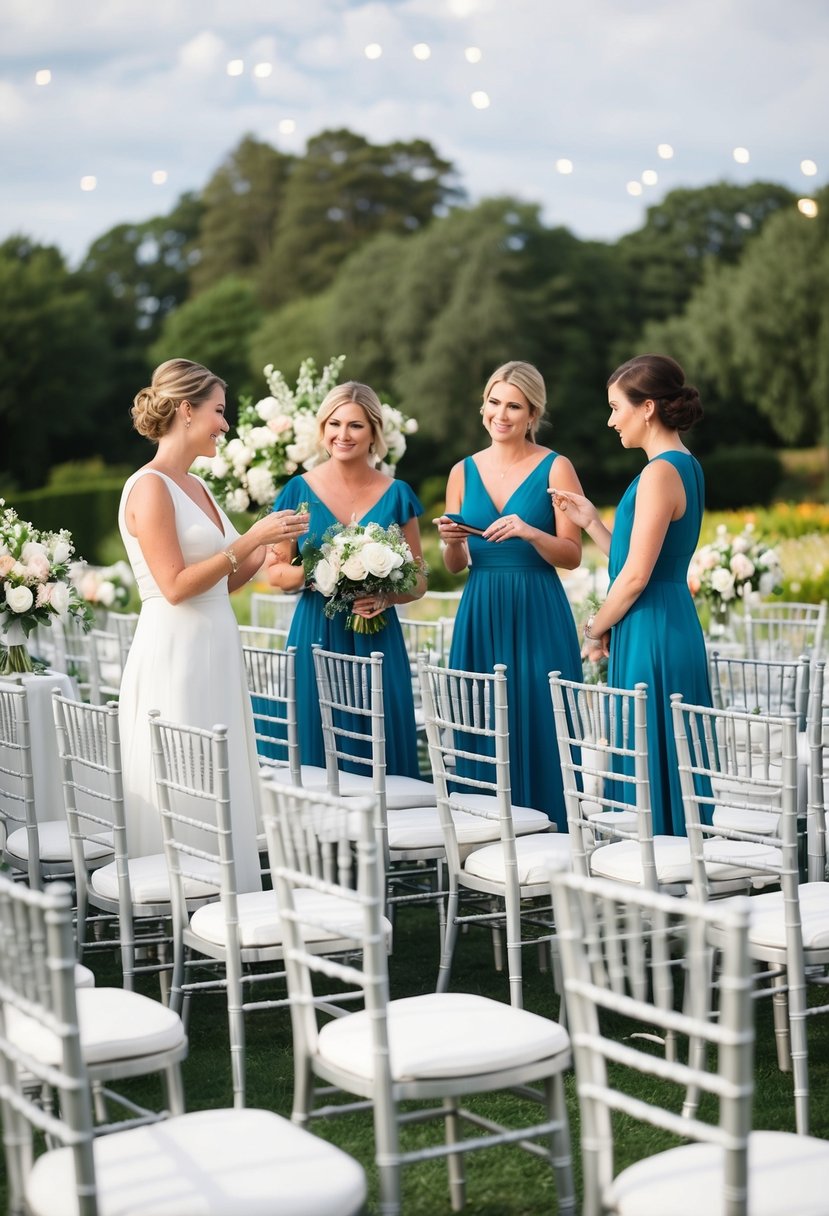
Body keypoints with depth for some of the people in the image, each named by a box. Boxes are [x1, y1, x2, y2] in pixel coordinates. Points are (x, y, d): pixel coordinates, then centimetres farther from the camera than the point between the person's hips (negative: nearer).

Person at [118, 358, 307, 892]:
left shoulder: (197, 487, 15)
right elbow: (176, 586, -17)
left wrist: (267, 546, 7)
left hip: (216, 656, 9)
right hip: (174, 656, -9)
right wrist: (249, 540, -15)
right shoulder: (149, 488, -11)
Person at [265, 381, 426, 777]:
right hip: (316, 637, 0)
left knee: (381, 751, 0)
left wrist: (386, 596, -13)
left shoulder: (396, 495, 4)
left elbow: (418, 580, 8)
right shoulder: (299, 490, 3)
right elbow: (275, 571, 5)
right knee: (317, 752, 1)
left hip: (377, 639, 1)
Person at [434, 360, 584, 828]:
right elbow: (455, 566, 14)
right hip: (481, 617, 4)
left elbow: (571, 556, -5)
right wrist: (451, 541, -8)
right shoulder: (464, 472, 10)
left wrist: (531, 533, -22)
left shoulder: (555, 468, -1)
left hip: (538, 618, -3)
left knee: (538, 731, -3)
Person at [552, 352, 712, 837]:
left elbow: (637, 575, -18)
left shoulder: (661, 472, -15)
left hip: (650, 629, -10)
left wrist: (596, 630, -5)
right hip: (673, 624, 10)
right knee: (664, 761, 13)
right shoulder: (684, 466, 14)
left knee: (649, 757, -3)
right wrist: (590, 520, 11)